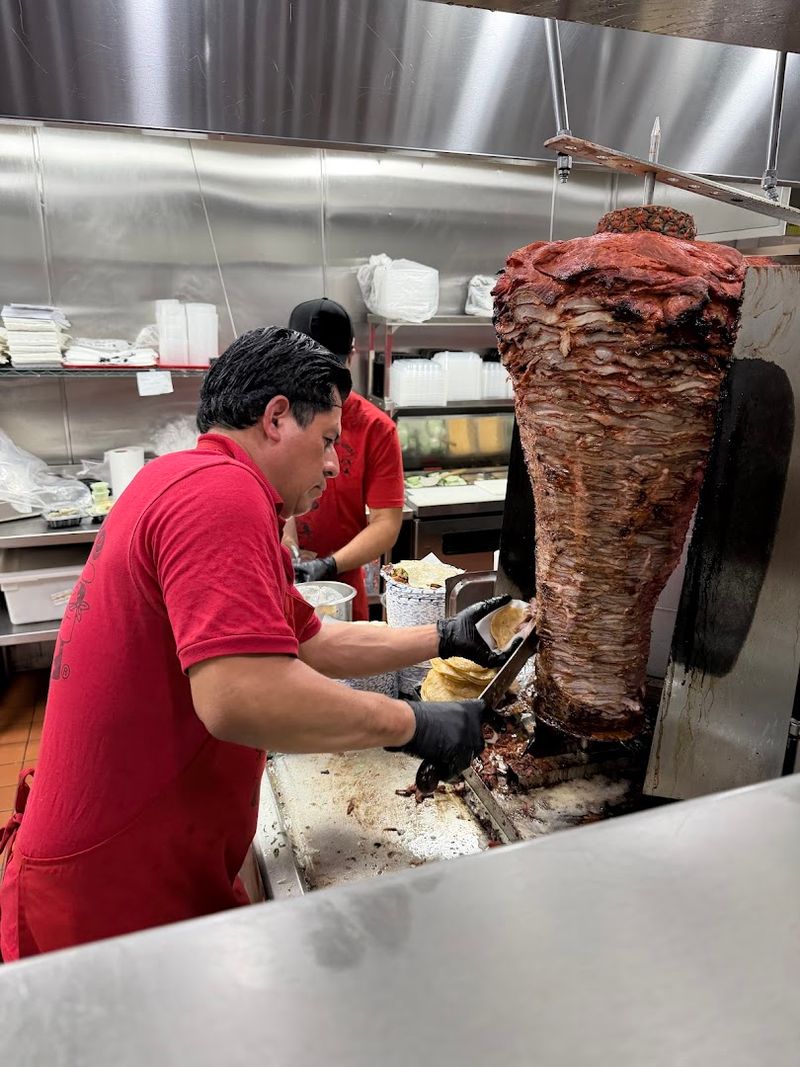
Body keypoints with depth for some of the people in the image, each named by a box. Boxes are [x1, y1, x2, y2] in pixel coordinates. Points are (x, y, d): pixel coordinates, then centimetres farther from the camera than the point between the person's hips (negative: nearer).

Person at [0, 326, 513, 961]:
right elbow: (241, 697, -36)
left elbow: (314, 645, 15)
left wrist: (445, 639, 12)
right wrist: (415, 725, -22)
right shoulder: (220, 489, -23)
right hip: (122, 901, -9)